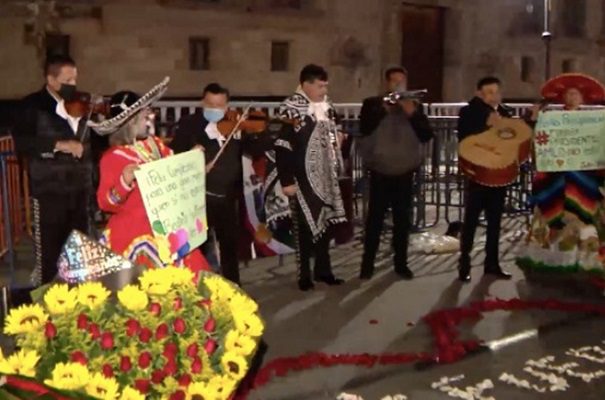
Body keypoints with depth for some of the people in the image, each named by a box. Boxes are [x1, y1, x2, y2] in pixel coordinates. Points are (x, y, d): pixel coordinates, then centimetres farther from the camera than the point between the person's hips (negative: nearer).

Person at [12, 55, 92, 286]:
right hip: (49, 191, -5)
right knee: (48, 253, 0)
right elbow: (21, 142, -18)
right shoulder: (33, 106, -4)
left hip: (79, 189, 5)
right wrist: (59, 144, -25)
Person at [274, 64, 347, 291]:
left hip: (325, 177, 7)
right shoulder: (291, 109, -13)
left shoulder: (327, 107, 9)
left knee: (326, 223, 13)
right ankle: (304, 275, 13)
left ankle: (323, 270, 26)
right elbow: (282, 148, -16)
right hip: (303, 179, -7)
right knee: (305, 227, 2)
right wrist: (287, 181, -18)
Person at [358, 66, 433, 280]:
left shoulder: (415, 105, 9)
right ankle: (368, 263, 8)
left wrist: (412, 114, -13)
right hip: (380, 170, -2)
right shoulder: (372, 104, 3)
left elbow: (427, 136, -1)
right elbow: (364, 129, -14)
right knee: (375, 217, 0)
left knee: (402, 218, 7)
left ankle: (401, 263, 16)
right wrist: (384, 109, -20)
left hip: (405, 171, 2)